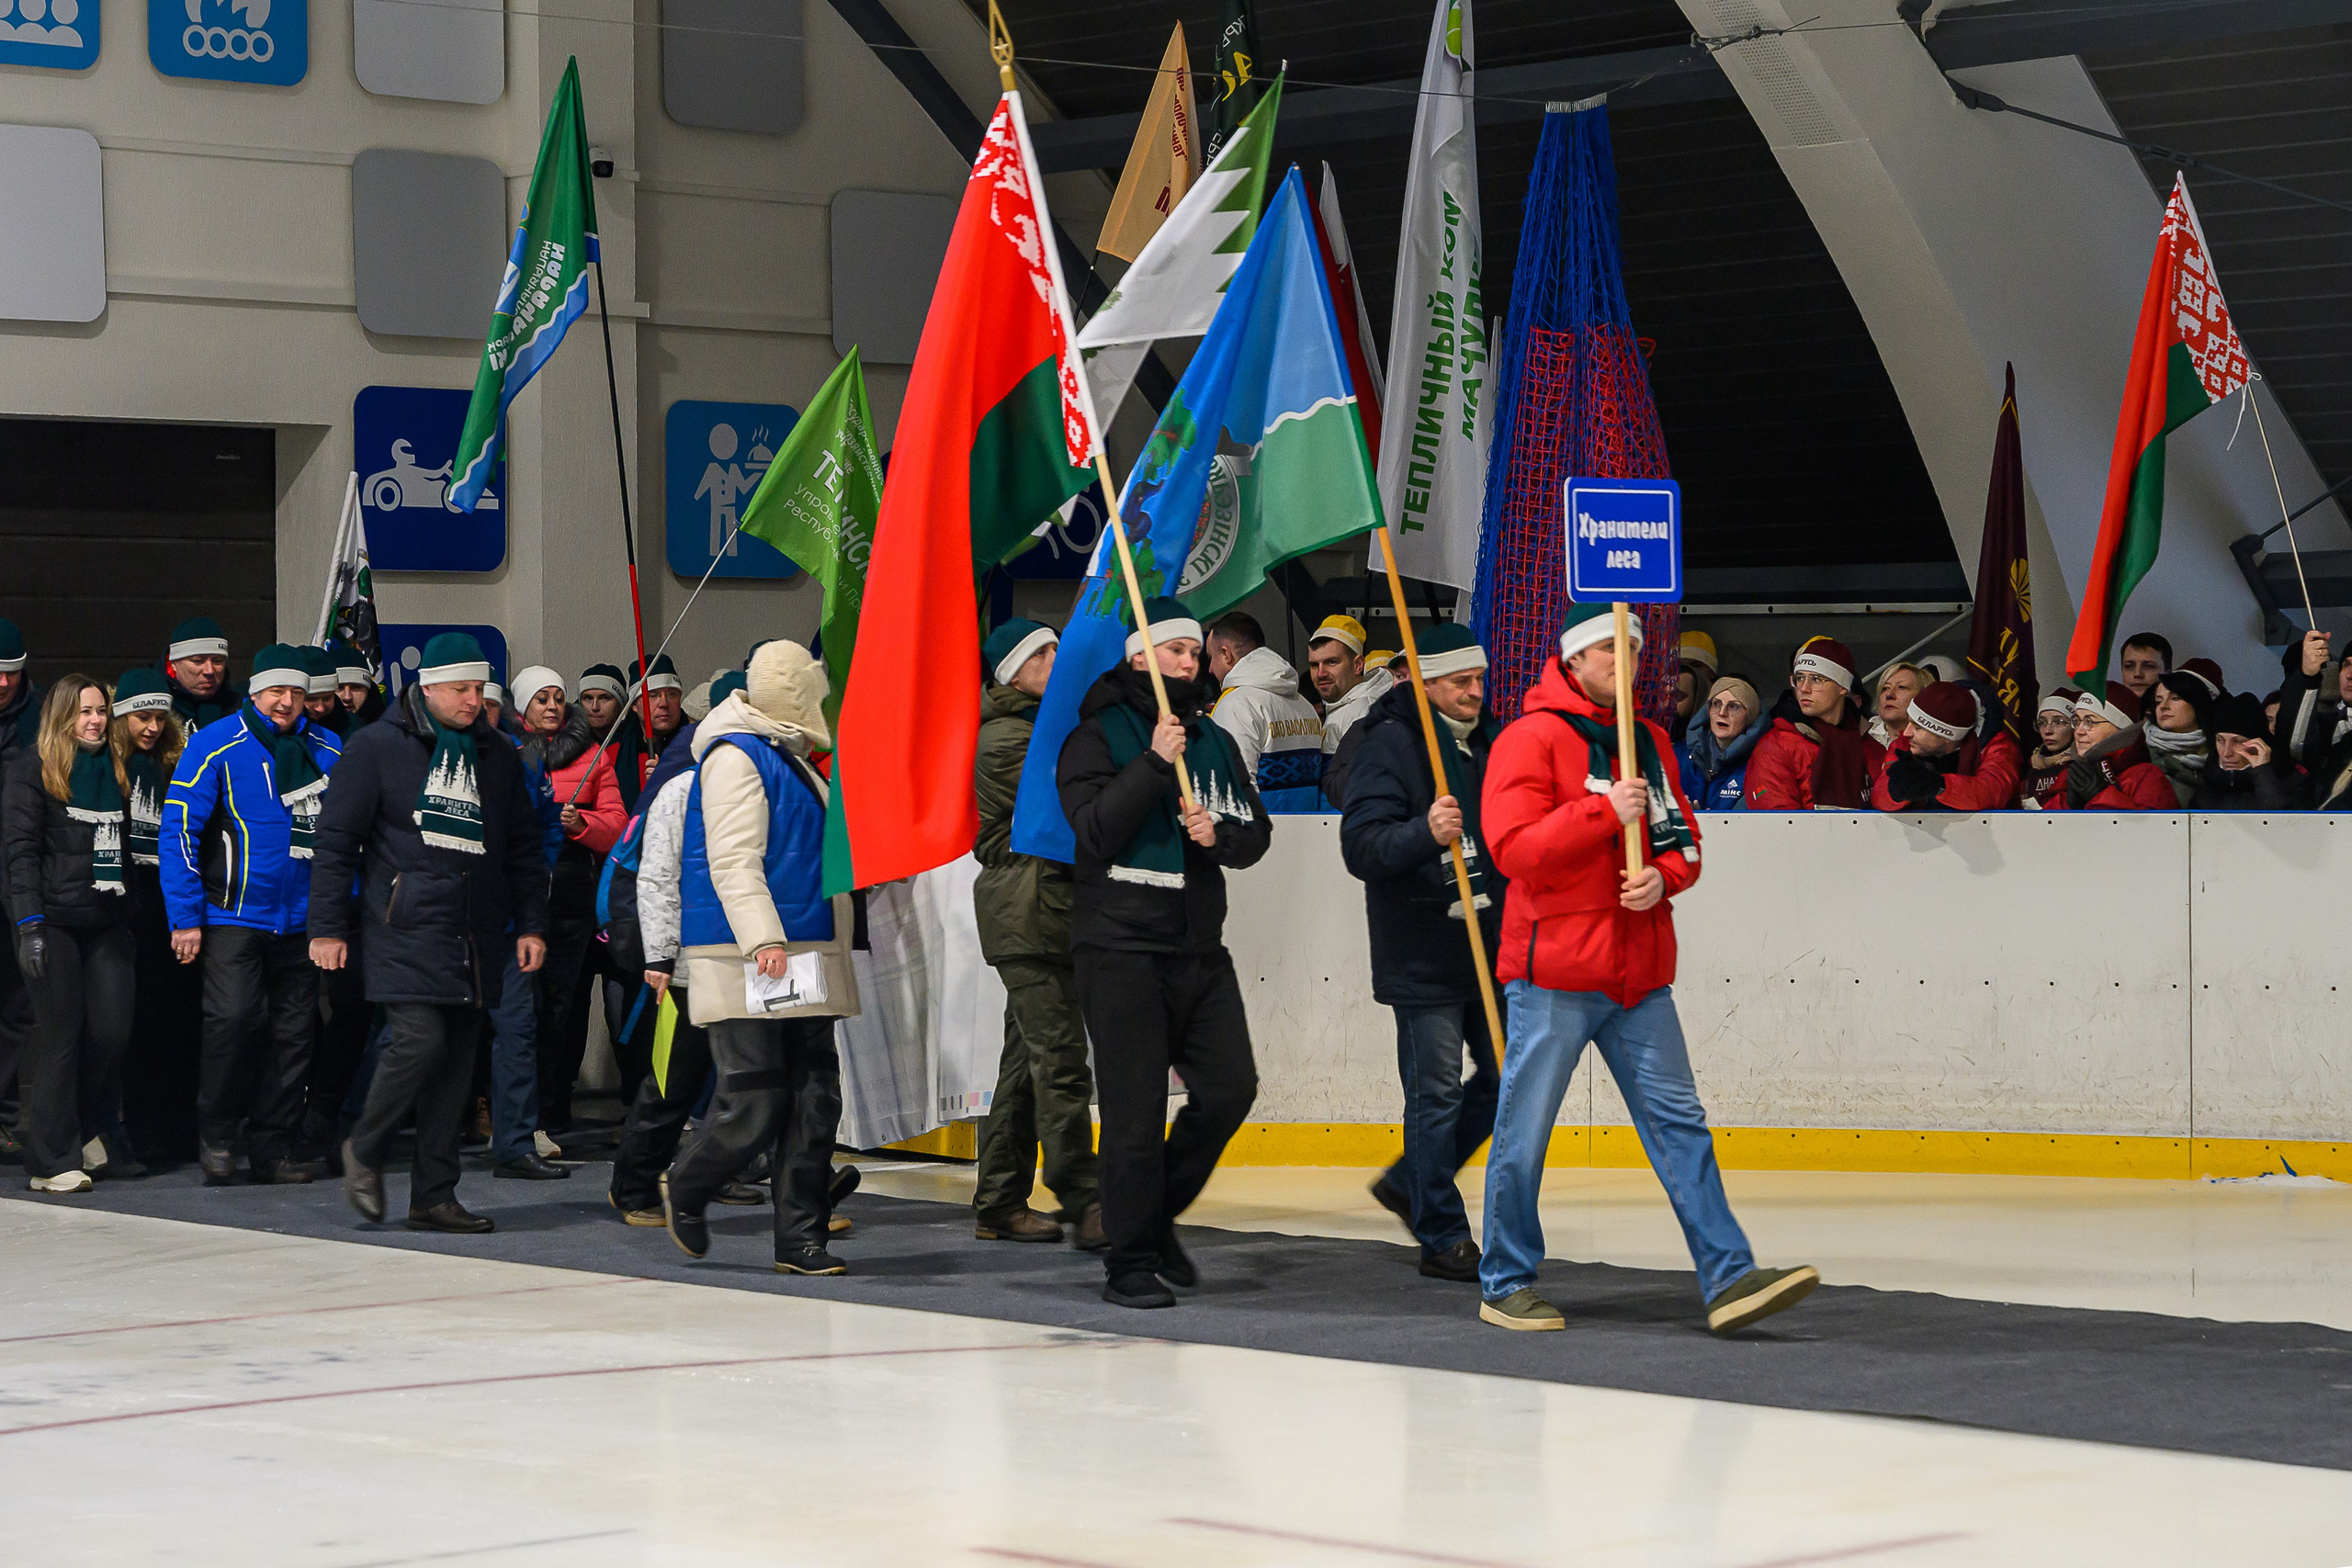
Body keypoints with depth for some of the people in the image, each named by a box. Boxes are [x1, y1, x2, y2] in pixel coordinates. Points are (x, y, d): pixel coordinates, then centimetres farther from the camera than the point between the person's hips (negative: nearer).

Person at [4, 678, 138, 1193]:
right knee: (61, 1033, -5)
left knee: (112, 1028, -4)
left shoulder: (113, 770, 17)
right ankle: (53, 1162, 0)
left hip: (108, 921, 5)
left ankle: (81, 1124, 20)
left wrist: (131, 918, 14)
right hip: (54, 921, -5)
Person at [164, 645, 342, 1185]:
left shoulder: (327, 751, 8)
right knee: (235, 1018, -16)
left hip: (302, 918, 5)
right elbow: (179, 830, -6)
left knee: (292, 1031, 4)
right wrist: (185, 918, -10)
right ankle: (216, 1135, 0)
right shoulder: (216, 746, -5)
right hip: (234, 914, -4)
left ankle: (272, 1147, 13)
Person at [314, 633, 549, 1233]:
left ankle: (433, 1195, 8)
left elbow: (523, 848, 21)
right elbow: (336, 840, 1)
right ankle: (364, 1150, 7)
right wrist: (328, 927, -3)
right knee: (419, 1039, -18)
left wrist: (530, 924, 12)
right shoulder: (378, 747, 1)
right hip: (405, 930, -5)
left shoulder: (497, 756, 15)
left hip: (475, 937, 5)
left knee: (456, 1058, 2)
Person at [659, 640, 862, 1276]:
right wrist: (763, 939, -27)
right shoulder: (736, 756, -10)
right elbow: (733, 861, -19)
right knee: (754, 1104, -9)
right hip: (748, 966, -10)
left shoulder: (789, 758, 21)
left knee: (815, 1099, 5)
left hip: (801, 961, 10)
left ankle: (800, 1238, 9)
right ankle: (685, 1189, 16)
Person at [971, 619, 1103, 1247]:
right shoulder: (1003, 738, -9)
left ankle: (1000, 1205, 14)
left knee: (1027, 1059, 11)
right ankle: (1083, 1205, -17)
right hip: (1027, 911, -10)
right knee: (1060, 1057, -14)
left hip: (1053, 908, 10)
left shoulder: (1047, 725, 23)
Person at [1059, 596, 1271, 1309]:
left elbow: (1256, 833, 14)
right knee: (1136, 1108, -6)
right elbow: (1095, 830, -13)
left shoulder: (1215, 741, 16)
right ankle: (1130, 1261, 2)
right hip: (1121, 948, -6)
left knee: (1229, 1089, 0)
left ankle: (1157, 1216, 20)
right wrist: (1155, 764, -19)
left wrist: (1219, 834, -7)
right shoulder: (1097, 735, -2)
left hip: (1200, 947, 6)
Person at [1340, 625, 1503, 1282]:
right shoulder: (1391, 742, -10)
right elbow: (1361, 847, -19)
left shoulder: (1491, 740, 12)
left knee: (1506, 1077, 10)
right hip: (1421, 951, -7)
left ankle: (1408, 1182, 27)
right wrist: (1426, 833, -34)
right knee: (1437, 1094, -4)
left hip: (1490, 943, 7)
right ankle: (1442, 1236, 5)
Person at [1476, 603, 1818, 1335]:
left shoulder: (1649, 741, 14)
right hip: (1555, 972, -6)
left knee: (1678, 1122, 1)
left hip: (1640, 973, 6)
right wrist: (1605, 813, -21)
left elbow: (1682, 840, 16)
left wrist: (1661, 877, -6)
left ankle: (1728, 1277, -2)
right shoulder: (1532, 738, -7)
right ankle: (1506, 1283, 14)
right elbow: (1513, 847, -16)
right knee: (1524, 1132, 1)